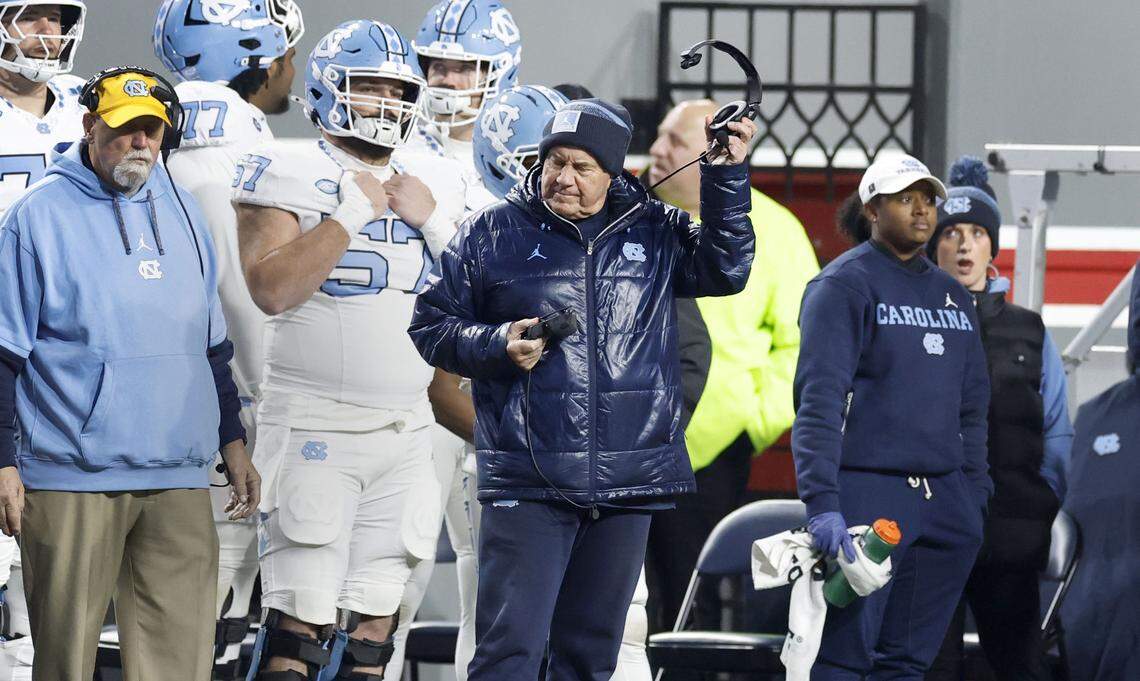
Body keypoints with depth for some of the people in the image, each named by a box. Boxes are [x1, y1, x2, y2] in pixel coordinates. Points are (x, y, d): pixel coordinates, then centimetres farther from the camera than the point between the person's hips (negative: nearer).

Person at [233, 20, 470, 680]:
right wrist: (353, 213, -15)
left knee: (376, 617, 5)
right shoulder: (291, 173, -4)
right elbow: (272, 290, -18)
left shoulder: (434, 185, 13)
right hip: (314, 427, -6)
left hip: (408, 427, 6)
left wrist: (434, 222, -1)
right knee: (300, 618, -11)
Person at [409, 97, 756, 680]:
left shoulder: (652, 232, 11)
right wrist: (497, 346, -12)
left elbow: (725, 269, 2)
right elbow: (432, 324, 6)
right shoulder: (493, 231, 3)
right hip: (528, 481, -3)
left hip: (629, 478, 3)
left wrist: (725, 177, -6)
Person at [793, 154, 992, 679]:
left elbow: (972, 404, 22)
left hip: (944, 499, 7)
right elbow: (819, 399, -13)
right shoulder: (844, 284, -3)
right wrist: (821, 502, -23)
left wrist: (977, 492, 13)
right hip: (866, 492, -7)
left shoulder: (952, 295, 18)